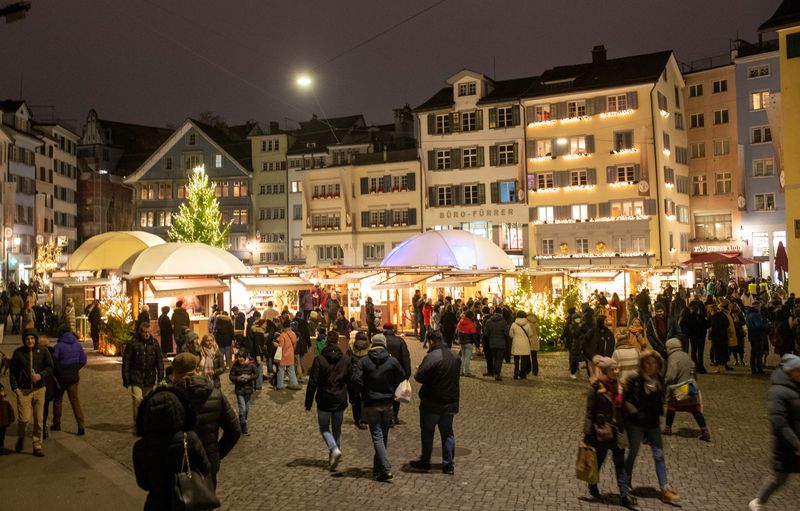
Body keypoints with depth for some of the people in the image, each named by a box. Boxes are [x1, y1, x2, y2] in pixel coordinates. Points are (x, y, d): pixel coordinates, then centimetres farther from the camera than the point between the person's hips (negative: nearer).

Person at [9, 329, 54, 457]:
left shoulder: (43, 350, 0)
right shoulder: (18, 352, -1)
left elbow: (50, 367, 2)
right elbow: (12, 372, 4)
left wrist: (41, 375, -16)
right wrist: (15, 388, -5)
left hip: (39, 389, 1)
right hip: (23, 390, -1)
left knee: (39, 420, 3)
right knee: (24, 418, -8)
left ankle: (37, 446, 14)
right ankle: (20, 437, 24)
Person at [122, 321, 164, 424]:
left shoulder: (154, 344, 4)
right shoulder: (132, 343, -6)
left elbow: (159, 361, 7)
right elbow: (126, 362, -4)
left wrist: (160, 377, 2)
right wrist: (126, 379, -7)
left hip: (149, 378, 3)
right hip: (136, 378, -3)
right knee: (137, 400, -13)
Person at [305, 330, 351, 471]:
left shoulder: (319, 359, -10)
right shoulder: (346, 359, -1)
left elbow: (313, 383, -10)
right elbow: (351, 381, 5)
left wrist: (308, 403, -3)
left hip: (324, 401, -3)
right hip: (340, 401, 3)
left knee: (324, 428, 11)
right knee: (337, 429, 16)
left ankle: (334, 449, -13)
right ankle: (333, 457, 20)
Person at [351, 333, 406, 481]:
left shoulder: (364, 361, -8)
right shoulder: (393, 361, -3)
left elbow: (356, 380, -13)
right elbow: (402, 378, 2)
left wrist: (364, 392, 5)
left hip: (371, 405, -2)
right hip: (387, 404, 2)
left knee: (377, 437, -2)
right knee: (384, 436, 15)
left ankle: (386, 469, -13)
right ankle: (378, 468, 25)